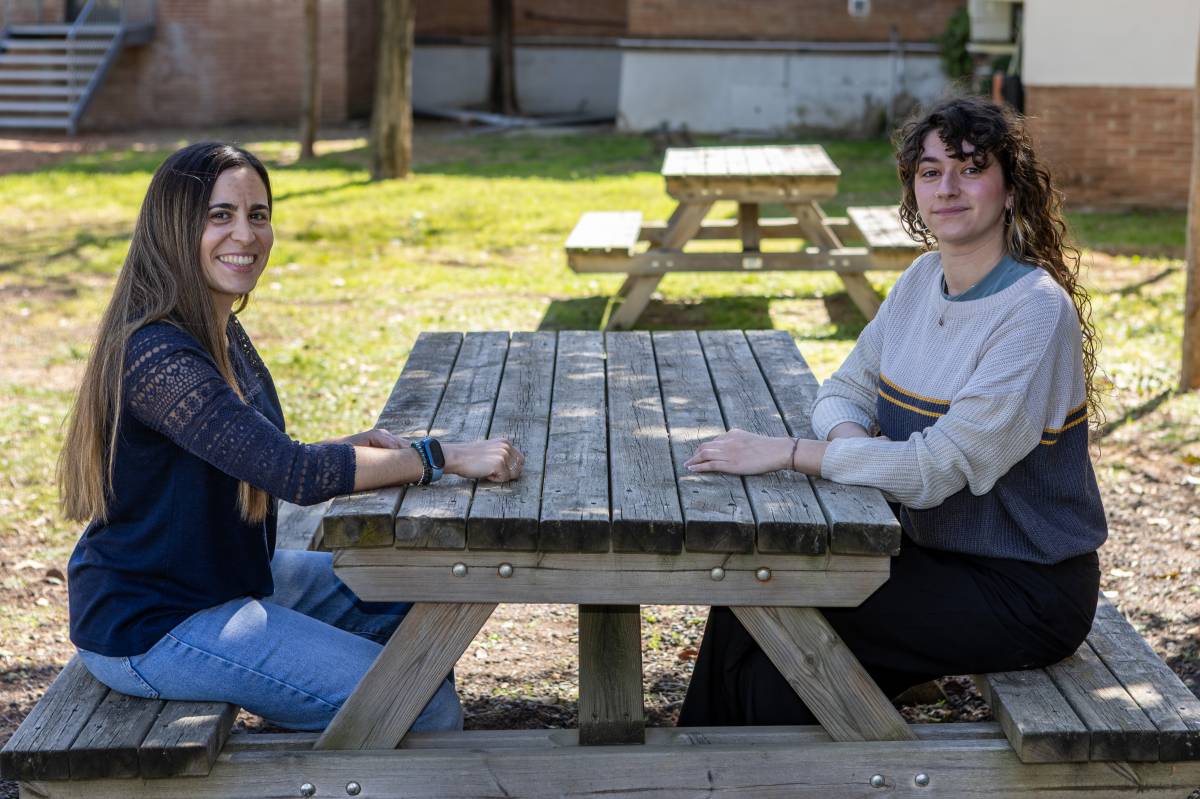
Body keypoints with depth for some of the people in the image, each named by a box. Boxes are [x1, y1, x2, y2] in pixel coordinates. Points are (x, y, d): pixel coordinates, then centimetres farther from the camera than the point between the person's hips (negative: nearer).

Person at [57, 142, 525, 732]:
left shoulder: (221, 332, 7)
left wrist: (355, 447, -5)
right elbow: (296, 477, -29)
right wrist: (446, 457, -24)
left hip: (230, 577, 10)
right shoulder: (156, 355, -25)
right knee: (426, 708, -14)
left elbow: (261, 463, 12)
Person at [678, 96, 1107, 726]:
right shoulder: (923, 280, 5)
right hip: (931, 548, 7)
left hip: (1024, 591, -7)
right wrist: (849, 438, -16)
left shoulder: (1036, 311, -21)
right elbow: (846, 389, 9)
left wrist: (787, 453, -26)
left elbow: (942, 466, -26)